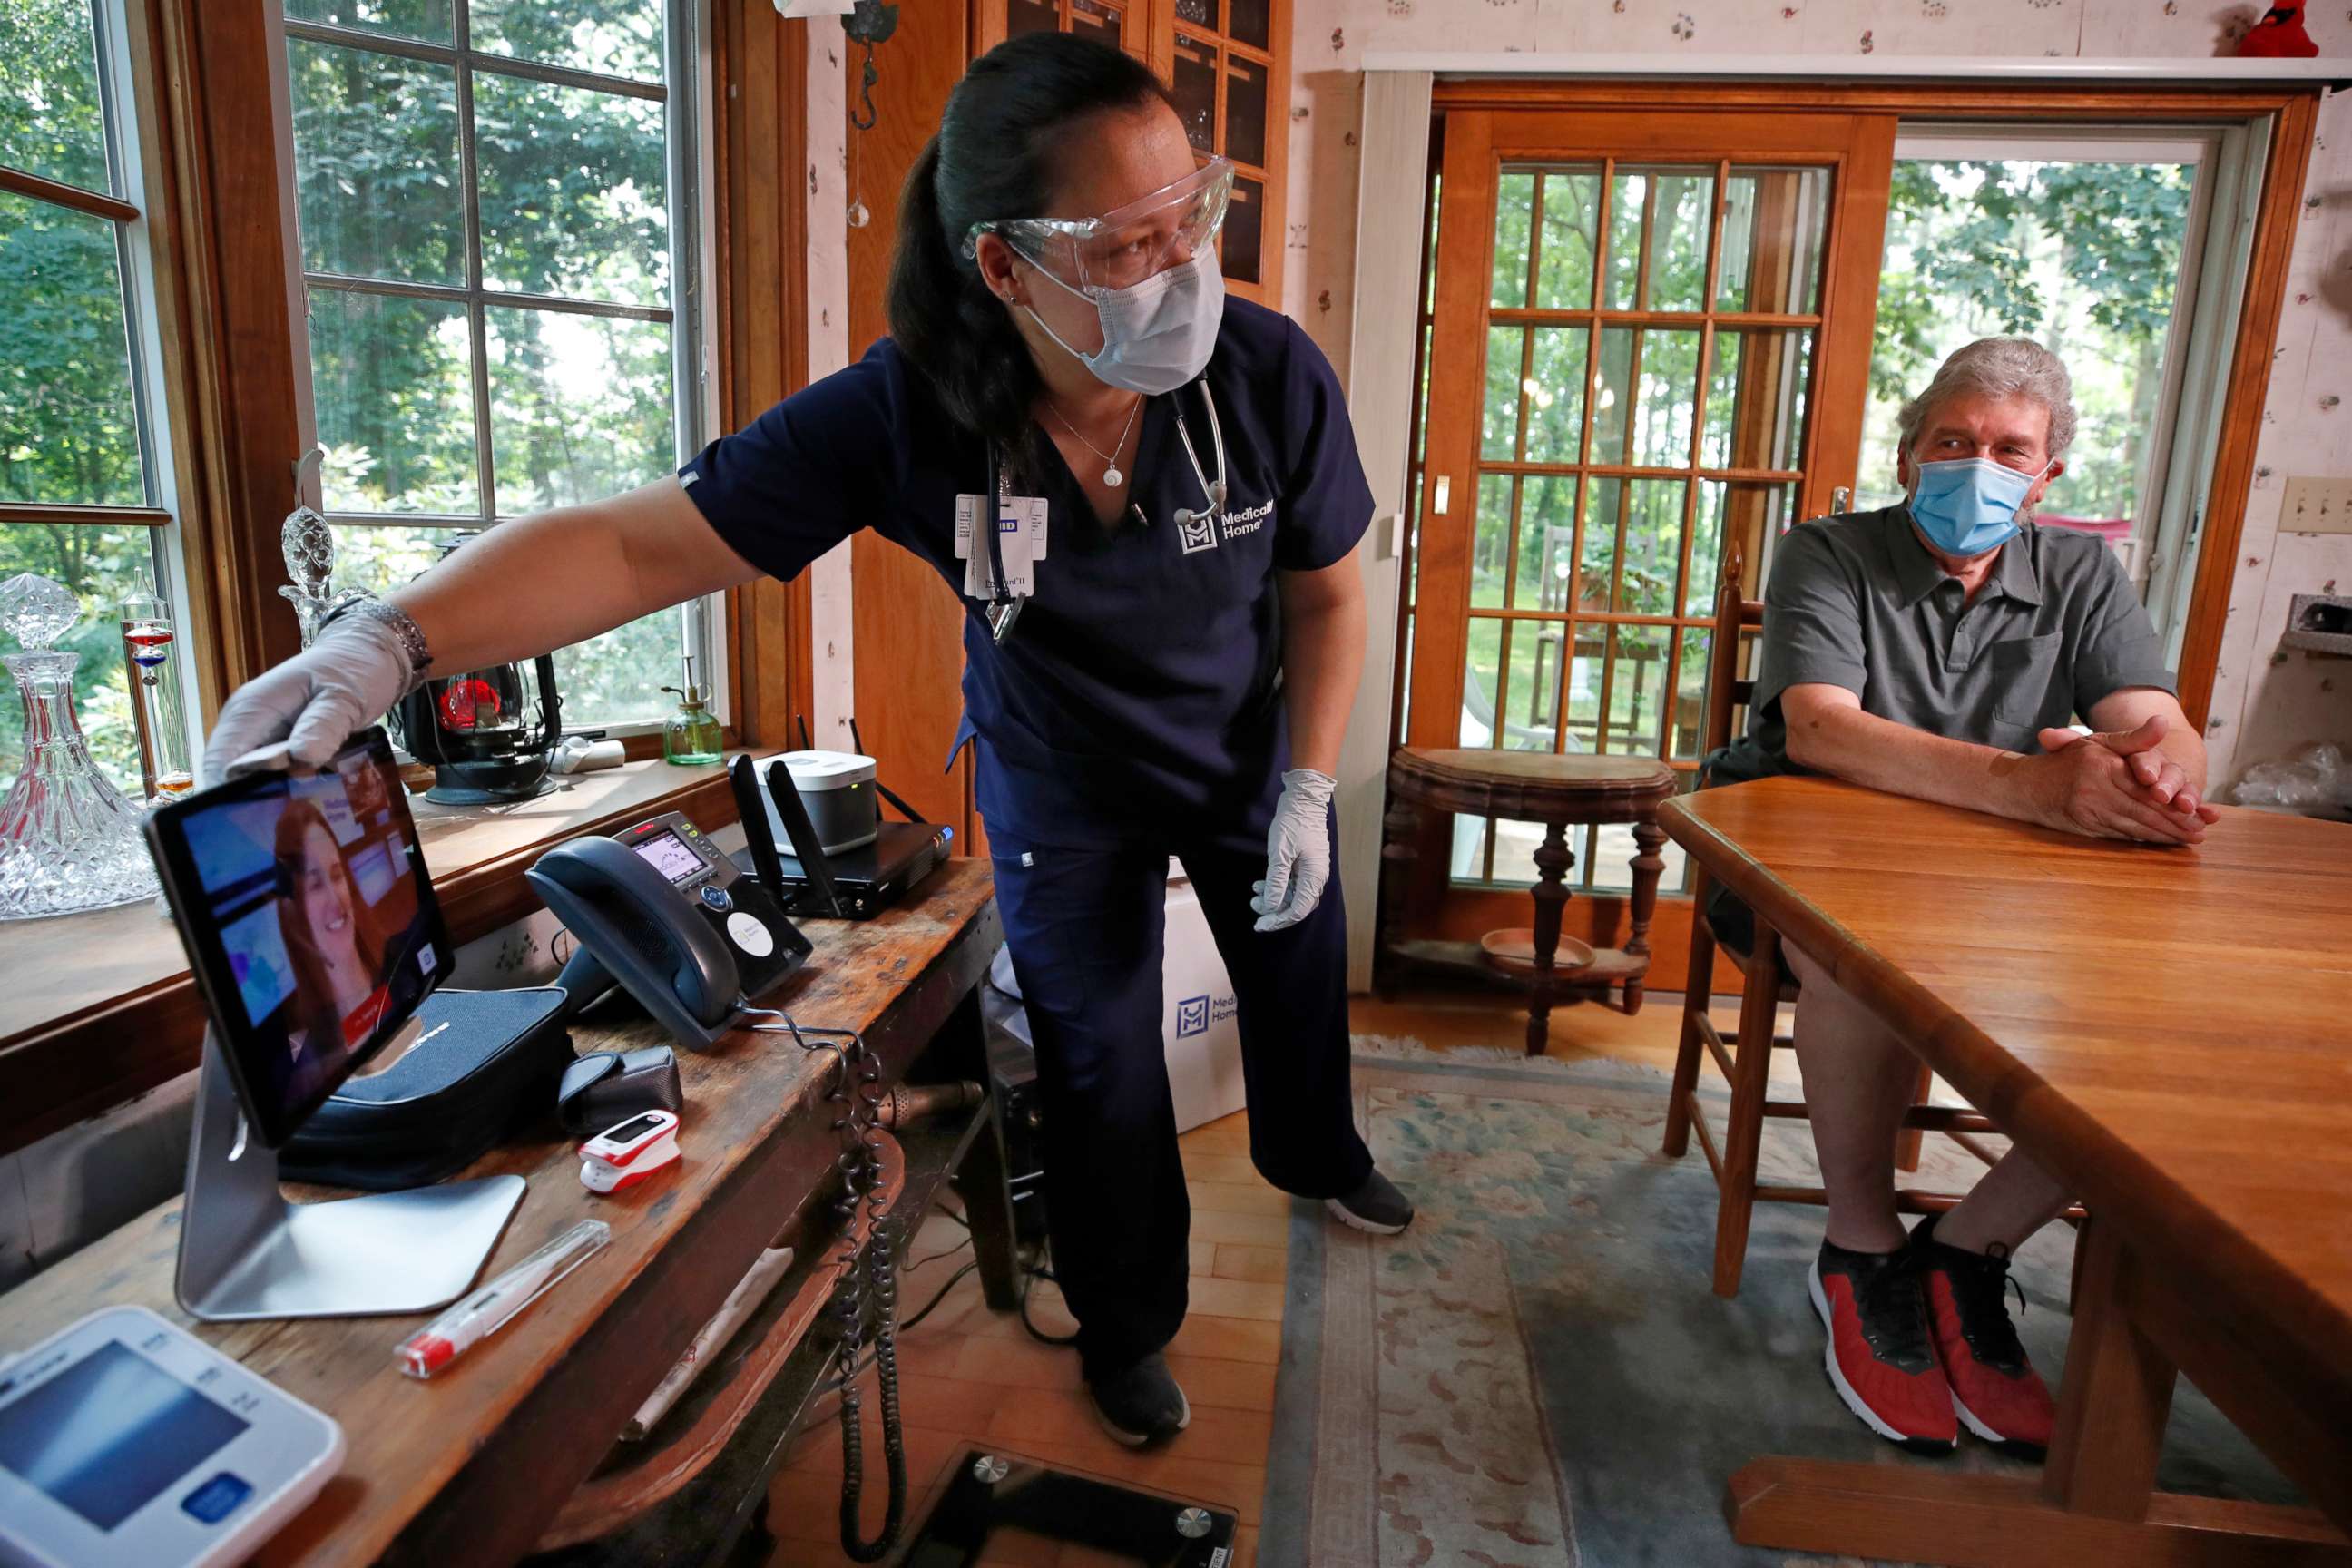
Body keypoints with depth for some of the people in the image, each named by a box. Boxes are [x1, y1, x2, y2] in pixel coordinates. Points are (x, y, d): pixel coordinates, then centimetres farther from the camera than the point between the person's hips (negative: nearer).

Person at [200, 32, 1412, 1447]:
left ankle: (1315, 1156, 59)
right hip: (1065, 787, -2)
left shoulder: (1272, 375, -27)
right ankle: (1128, 1322, 37)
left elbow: (1325, 589, -11)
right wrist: (391, 638, -45)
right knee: (1101, 1061, 6)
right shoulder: (903, 415, -31)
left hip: (1254, 753, 3)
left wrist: (1309, 790, -15)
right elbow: (638, 542, -30)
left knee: (1300, 972, 23)